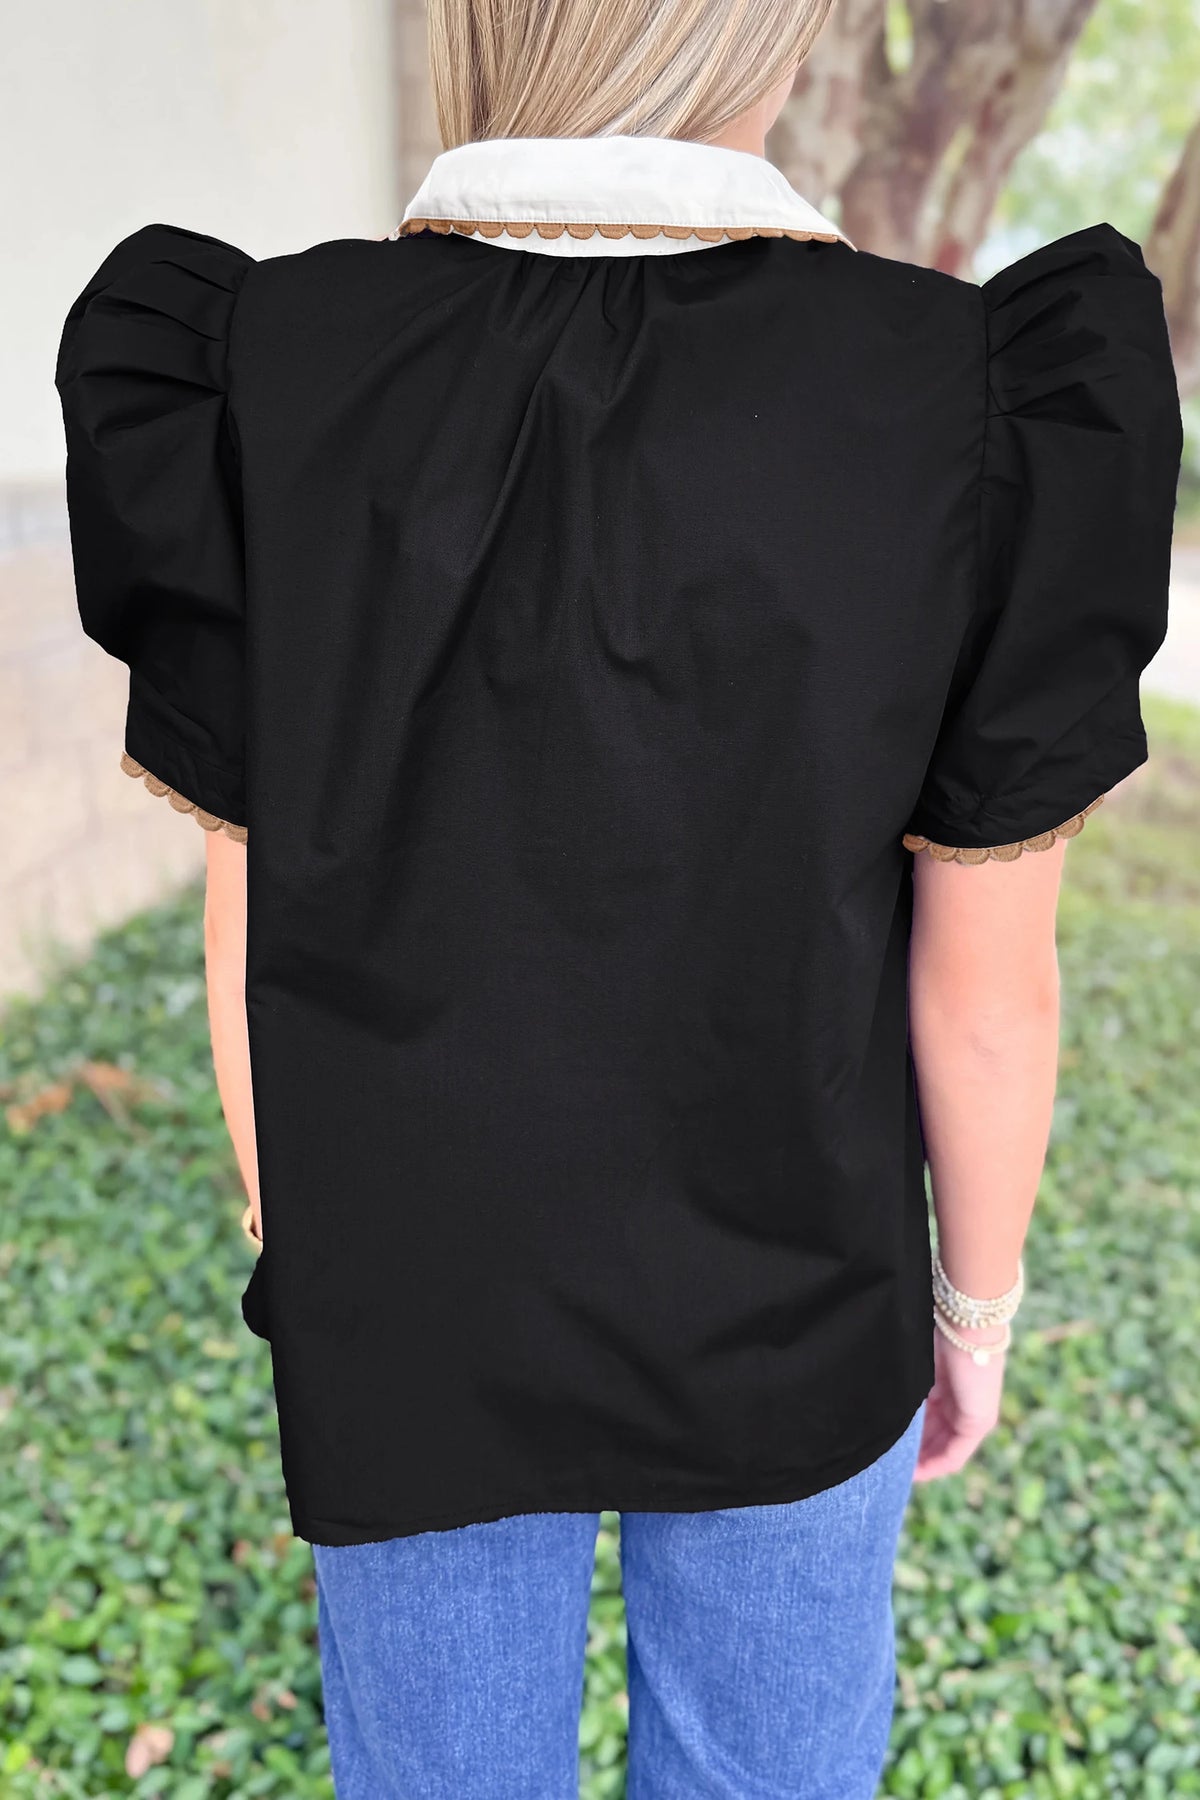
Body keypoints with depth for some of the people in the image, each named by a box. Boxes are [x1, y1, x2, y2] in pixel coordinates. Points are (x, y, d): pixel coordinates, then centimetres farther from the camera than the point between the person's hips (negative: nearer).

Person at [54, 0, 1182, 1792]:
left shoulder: (255, 384, -16)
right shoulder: (983, 406, -20)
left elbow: (256, 938, -10)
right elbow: (989, 984, -14)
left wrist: (300, 1270, 7)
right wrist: (975, 1303, 5)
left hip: (413, 1303, 2)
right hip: (786, 1310, 0)